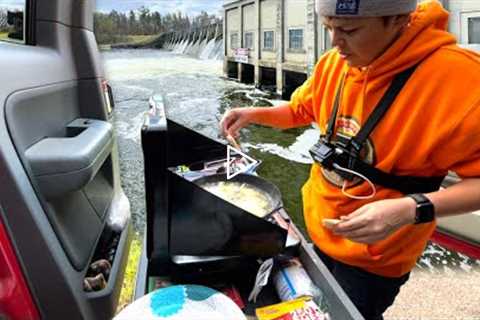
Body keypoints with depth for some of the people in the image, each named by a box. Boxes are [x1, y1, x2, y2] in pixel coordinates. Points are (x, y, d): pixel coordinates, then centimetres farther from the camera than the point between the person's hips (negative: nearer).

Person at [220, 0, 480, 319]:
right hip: (319, 228, 6)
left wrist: (412, 209, -36)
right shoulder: (332, 64, -8)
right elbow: (299, 110, 10)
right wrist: (253, 114, -8)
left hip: (373, 254, -5)